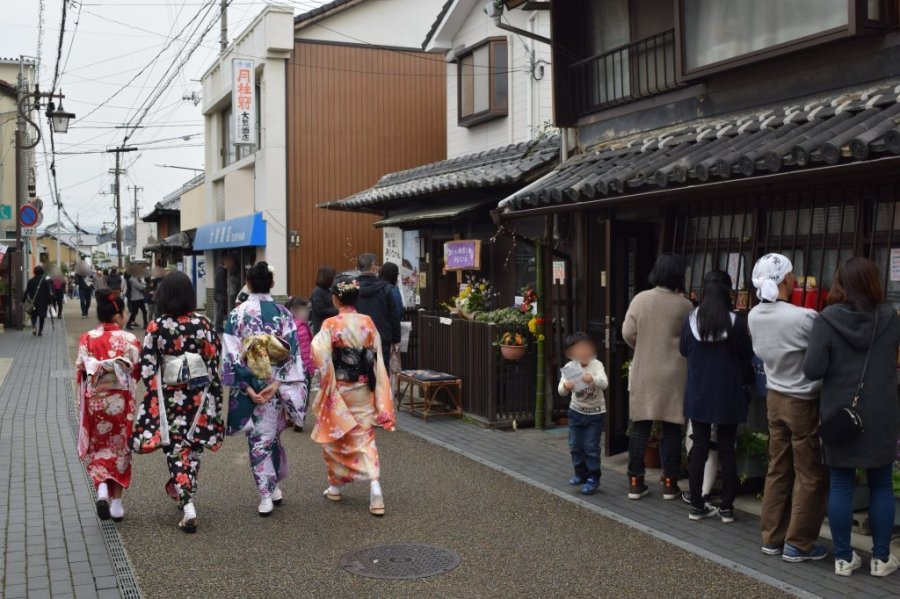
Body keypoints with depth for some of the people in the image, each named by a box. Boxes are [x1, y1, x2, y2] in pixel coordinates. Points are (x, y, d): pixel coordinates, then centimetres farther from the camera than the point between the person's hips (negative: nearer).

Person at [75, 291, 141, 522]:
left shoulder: (87, 339, -5)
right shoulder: (130, 340, -10)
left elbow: (82, 371, -5)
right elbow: (137, 372, -4)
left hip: (95, 400, 1)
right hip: (121, 401, -1)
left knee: (99, 447, 14)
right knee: (119, 447, 11)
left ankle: (102, 489, -10)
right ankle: (117, 502, 14)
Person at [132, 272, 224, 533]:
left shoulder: (156, 326, -9)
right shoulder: (203, 323, -5)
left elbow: (147, 367, -9)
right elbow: (214, 360, -1)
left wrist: (153, 400, 1)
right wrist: (215, 399, 8)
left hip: (169, 396, -2)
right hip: (199, 396, 2)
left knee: (175, 448, 3)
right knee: (193, 447, 18)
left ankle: (187, 505, -8)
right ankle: (185, 494, 33)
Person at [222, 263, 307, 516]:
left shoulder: (237, 314, -5)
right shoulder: (283, 313, -2)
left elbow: (232, 354, -9)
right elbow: (291, 352, -8)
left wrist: (247, 386, -10)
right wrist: (276, 383, -11)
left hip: (247, 385, -1)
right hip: (275, 385, 1)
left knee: (258, 438, 7)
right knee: (269, 434, 18)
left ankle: (266, 495, 8)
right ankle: (274, 486, 27)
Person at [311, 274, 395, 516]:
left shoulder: (331, 325, -14)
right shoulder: (368, 323, -2)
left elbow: (320, 356, -25)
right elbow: (377, 361, 1)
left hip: (337, 390, -3)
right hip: (363, 392, 3)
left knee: (335, 437, 16)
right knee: (365, 437, 7)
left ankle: (336, 486, 28)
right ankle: (374, 485, -10)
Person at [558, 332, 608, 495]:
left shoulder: (596, 365, -15)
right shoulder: (569, 368, -10)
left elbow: (604, 383, -29)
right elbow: (561, 392, -15)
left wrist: (592, 379, -49)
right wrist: (565, 387, -39)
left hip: (595, 412, -3)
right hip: (576, 411, 3)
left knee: (591, 446, -4)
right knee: (575, 445, 9)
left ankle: (593, 478, 6)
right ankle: (581, 473, 26)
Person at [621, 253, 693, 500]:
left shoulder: (640, 299, -4)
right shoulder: (684, 305, -8)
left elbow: (628, 333, -4)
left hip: (644, 373, 2)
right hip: (673, 375, -2)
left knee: (640, 427, 8)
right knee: (672, 429, 8)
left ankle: (635, 482, 10)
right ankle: (670, 483, 13)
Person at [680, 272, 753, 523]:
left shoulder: (691, 320, -3)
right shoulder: (736, 322, -11)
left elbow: (683, 351, 9)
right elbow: (746, 357, -2)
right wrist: (747, 381, 14)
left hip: (698, 393, 2)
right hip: (728, 395, -2)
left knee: (699, 447, 8)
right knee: (727, 449, 6)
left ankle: (696, 505, 11)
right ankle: (727, 507, 11)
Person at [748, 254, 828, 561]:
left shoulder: (754, 317, -3)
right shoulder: (804, 318, -25)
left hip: (774, 398, 7)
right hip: (803, 402, -6)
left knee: (778, 470, 16)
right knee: (811, 475, 7)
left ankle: (772, 538, 23)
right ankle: (798, 544, 14)